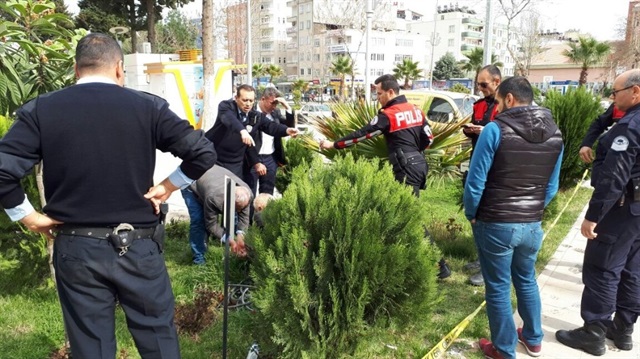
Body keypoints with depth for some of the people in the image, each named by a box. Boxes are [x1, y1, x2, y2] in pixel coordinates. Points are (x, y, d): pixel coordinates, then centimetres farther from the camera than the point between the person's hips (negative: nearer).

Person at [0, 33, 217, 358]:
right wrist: (167, 187, 0)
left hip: (76, 249, 1)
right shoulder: (147, 106, -5)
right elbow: (203, 153, -9)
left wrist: (29, 217, 2)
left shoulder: (40, 110, -2)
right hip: (139, 246, -1)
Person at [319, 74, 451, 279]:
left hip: (406, 168, -9)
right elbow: (428, 139, 15)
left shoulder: (388, 114, -11)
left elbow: (362, 134, -11)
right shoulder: (415, 110, 12)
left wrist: (334, 145, -3)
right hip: (417, 164, 9)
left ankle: (439, 265, -6)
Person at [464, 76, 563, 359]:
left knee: (498, 289, 9)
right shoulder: (555, 134, 3)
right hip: (533, 225, 6)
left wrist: (471, 215, 0)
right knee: (527, 281, 25)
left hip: (496, 225, -6)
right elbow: (552, 186, 8)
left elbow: (475, 181, -14)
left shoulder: (496, 129, -15)